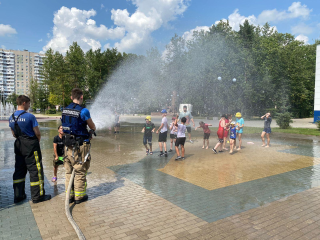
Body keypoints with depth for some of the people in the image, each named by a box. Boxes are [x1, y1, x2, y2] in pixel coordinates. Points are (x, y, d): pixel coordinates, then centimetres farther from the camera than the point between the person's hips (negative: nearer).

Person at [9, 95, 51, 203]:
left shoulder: (11, 117, 6)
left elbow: (14, 134, 14)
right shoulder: (29, 116, -15)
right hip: (31, 146, -7)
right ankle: (37, 196, 8)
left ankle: (18, 196, 22)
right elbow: (37, 133, -13)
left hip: (18, 145, 7)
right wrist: (37, 141, 6)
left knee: (19, 170, 14)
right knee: (35, 170, 1)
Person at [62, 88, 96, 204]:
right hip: (80, 145, -6)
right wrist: (91, 131, 21)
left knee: (69, 172, 15)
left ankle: (70, 195, 25)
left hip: (68, 144, 7)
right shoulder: (83, 111, -15)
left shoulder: (65, 110, 6)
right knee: (80, 172, 6)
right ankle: (79, 196, 16)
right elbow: (92, 127, -4)